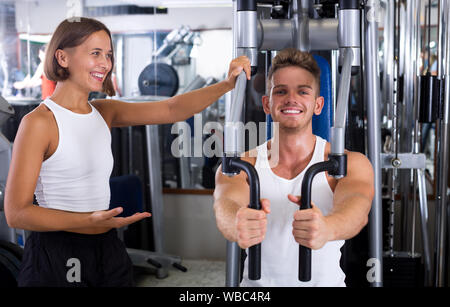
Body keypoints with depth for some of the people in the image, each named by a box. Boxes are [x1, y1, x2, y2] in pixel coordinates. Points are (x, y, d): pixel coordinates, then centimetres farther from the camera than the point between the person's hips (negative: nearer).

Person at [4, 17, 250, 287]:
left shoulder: (105, 113, 7)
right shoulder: (39, 122, -13)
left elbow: (171, 110, 0)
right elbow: (16, 213, -16)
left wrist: (227, 85, -13)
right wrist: (91, 221, -26)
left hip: (107, 252, 7)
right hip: (57, 256, -6)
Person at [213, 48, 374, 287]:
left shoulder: (351, 164, -2)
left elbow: (357, 206, -20)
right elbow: (226, 203, -18)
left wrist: (327, 228, -42)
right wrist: (236, 225, -41)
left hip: (326, 281, 0)